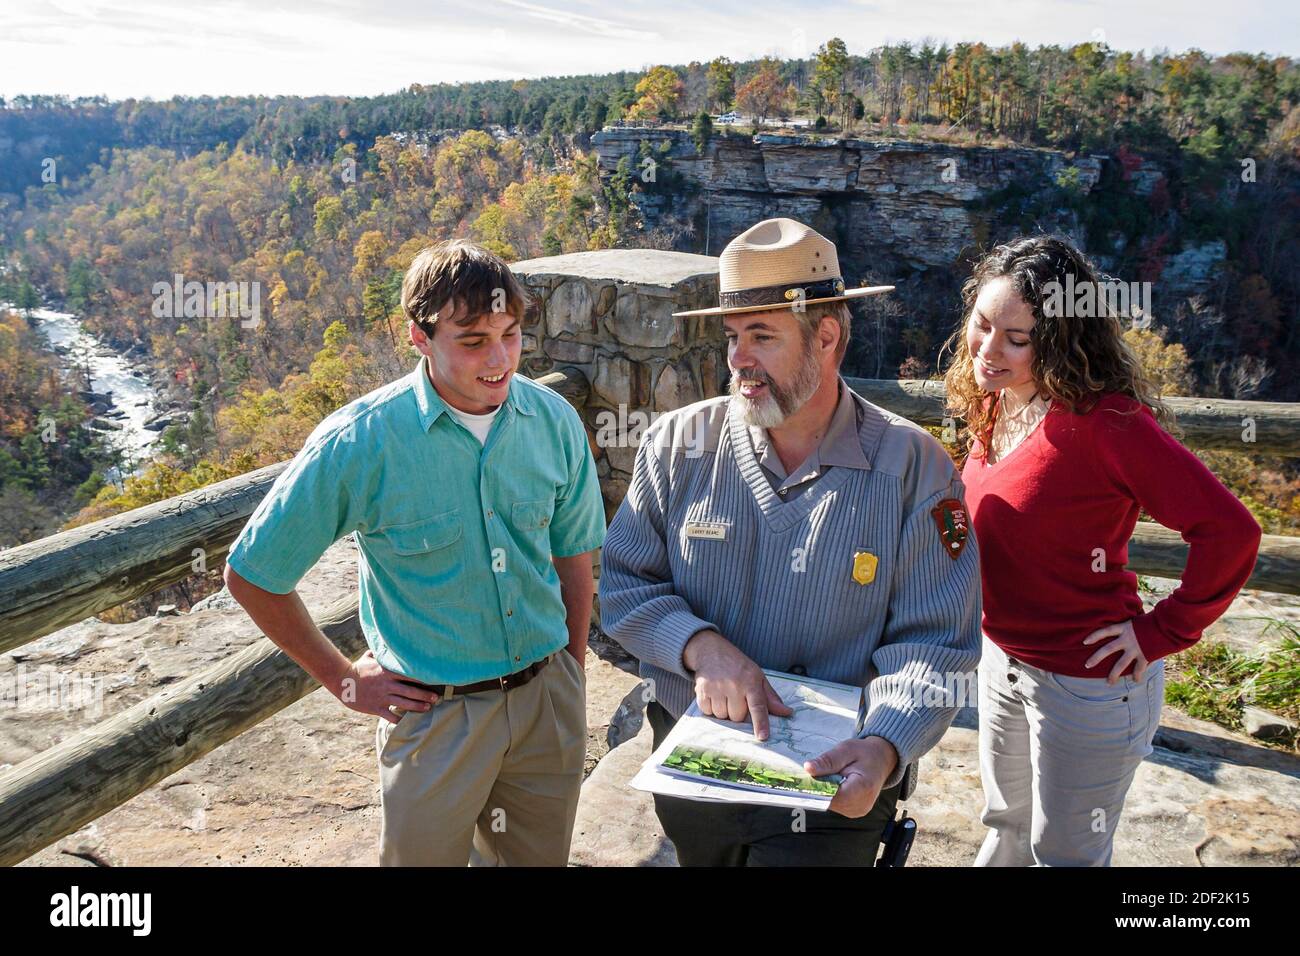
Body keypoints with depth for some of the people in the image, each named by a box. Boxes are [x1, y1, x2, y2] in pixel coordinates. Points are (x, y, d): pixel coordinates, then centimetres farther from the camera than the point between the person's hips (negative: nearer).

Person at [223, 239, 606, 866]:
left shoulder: (554, 420, -7)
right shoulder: (359, 442, -18)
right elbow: (250, 574, -8)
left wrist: (572, 679, 9)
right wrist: (344, 680, -4)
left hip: (548, 702, 3)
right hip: (436, 715, -3)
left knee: (541, 856, 21)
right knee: (426, 856, 17)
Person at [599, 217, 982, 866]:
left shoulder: (914, 467, -13)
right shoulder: (679, 444, -6)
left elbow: (933, 643, -15)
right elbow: (623, 582, -4)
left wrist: (884, 748, -33)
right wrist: (700, 645, -23)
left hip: (834, 784, -3)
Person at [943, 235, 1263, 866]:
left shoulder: (1104, 422, -26)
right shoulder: (995, 409, -3)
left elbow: (1229, 531, -28)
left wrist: (1161, 634, -20)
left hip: (1089, 684, -7)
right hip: (1001, 661, 7)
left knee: (1064, 853, 15)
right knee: (1007, 828, 27)